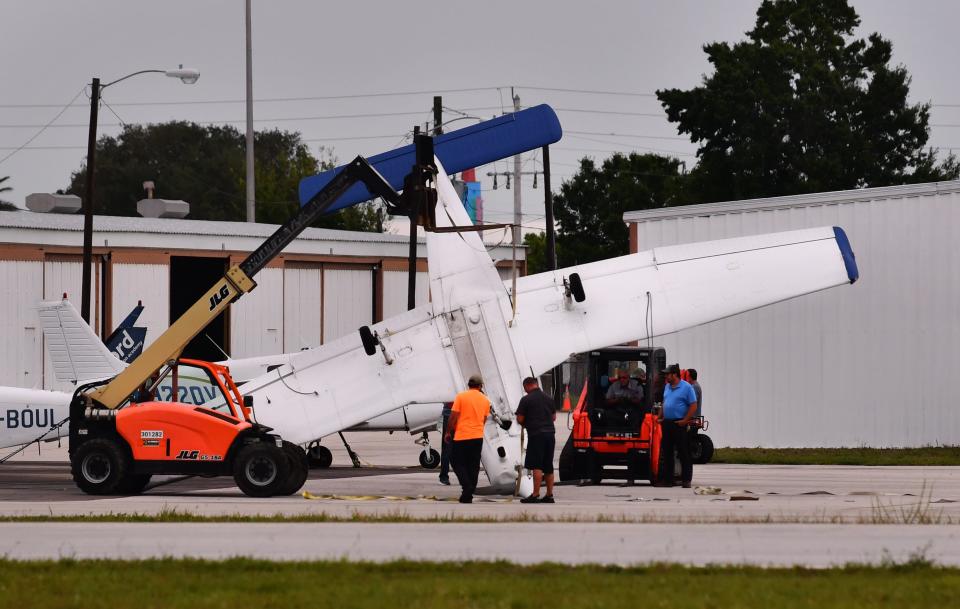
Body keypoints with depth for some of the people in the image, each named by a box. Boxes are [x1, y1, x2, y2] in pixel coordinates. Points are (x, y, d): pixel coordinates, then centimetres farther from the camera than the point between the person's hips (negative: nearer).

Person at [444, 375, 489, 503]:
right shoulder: (485, 400, 6)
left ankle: (467, 486, -16)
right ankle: (469, 495, 9)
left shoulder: (461, 397, -5)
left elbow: (453, 417, -7)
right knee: (473, 466, 8)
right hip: (478, 437, 4)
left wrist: (448, 432, 4)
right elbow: (484, 420, 13)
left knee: (458, 463, 5)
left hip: (461, 436, -4)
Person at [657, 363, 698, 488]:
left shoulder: (686, 387, -8)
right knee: (666, 453, 8)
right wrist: (661, 417, 12)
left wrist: (685, 421, -14)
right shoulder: (667, 387, 14)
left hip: (680, 425, -7)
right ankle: (667, 479, 14)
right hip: (667, 424, 7)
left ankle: (686, 480, -2)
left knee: (684, 454, -5)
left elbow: (693, 406, -10)